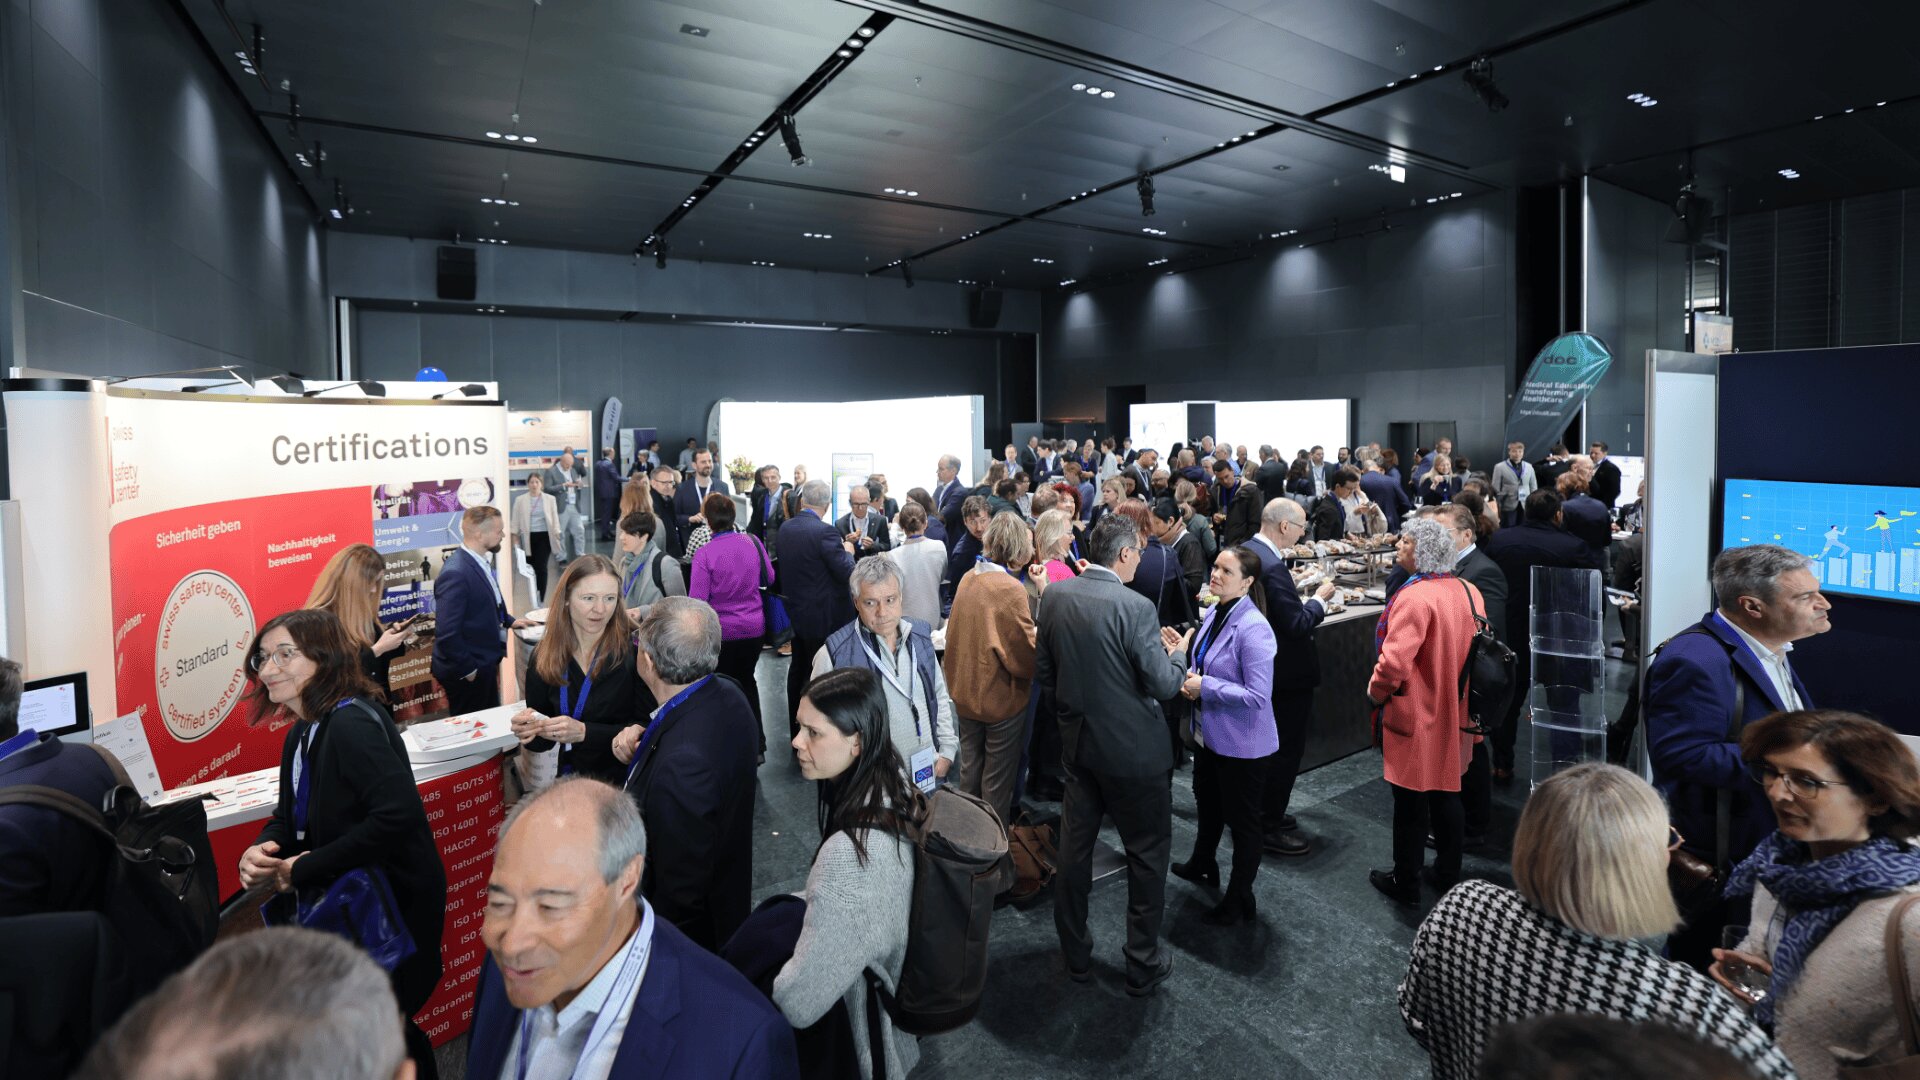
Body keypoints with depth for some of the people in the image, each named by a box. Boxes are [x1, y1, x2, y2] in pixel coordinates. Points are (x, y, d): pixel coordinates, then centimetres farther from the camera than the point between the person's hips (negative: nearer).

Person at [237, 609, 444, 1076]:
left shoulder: (352, 725, -24)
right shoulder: (301, 735, 6)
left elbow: (398, 815, -36)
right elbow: (290, 817, 13)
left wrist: (301, 871, -25)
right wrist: (259, 853, -10)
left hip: (397, 905, -9)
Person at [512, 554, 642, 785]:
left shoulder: (634, 651, -13)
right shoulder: (543, 657, 1)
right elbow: (544, 739, 9)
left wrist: (584, 732, -18)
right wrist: (530, 732, -10)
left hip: (625, 782, -4)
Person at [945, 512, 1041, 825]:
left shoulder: (968, 578, -2)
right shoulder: (1011, 588, -24)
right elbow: (1026, 655, -21)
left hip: (964, 691, 7)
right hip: (1001, 696, -7)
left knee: (969, 767, 23)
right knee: (997, 777, 11)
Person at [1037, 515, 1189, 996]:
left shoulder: (1055, 596, -4)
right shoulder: (1134, 607, -22)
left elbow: (1043, 671, 3)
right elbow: (1164, 685, -17)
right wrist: (1177, 651, 2)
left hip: (1078, 741, 6)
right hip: (1133, 749, -5)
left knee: (1074, 847, 17)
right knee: (1147, 854, 13)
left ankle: (1075, 954, 33)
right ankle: (1143, 964, 26)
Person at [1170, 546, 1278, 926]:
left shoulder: (1253, 629, -26)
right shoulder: (1213, 614, -1)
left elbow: (1258, 696, -28)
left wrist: (1205, 687, -25)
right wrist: (1189, 681, -6)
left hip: (1242, 743, -9)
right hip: (1209, 733, 9)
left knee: (1242, 820, 11)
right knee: (1207, 802, 29)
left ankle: (1239, 900, 29)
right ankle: (1202, 864, 53)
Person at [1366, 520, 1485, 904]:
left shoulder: (1415, 597, -24)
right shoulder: (1468, 591, 1)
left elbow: (1394, 662, -30)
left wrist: (1376, 692, -11)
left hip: (1417, 718, -8)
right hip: (1455, 716, 8)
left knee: (1411, 801, 6)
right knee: (1447, 794, 20)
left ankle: (1406, 883, 20)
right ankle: (1448, 875, 34)